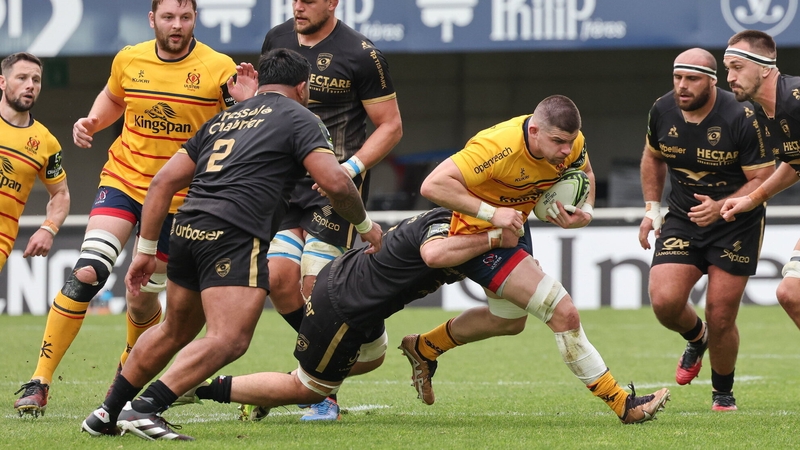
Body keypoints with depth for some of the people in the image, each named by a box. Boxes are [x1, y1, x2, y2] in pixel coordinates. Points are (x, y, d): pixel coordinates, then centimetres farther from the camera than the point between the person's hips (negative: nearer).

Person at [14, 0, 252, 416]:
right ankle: (39, 383, -15)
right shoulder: (129, 60, 0)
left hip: (177, 197, -1)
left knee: (143, 299, 4)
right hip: (123, 180, 1)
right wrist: (92, 122, 2)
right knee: (86, 273, -19)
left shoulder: (218, 69, -10)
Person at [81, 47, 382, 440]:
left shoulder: (223, 120, 26)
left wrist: (146, 249, 24)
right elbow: (334, 183, -7)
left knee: (174, 332, 26)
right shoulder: (299, 118, 7)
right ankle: (145, 409, -28)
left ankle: (108, 412, 31)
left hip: (187, 229, 8)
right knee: (229, 340, -15)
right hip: (235, 235, -8)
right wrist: (365, 225, 10)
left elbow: (163, 182, 22)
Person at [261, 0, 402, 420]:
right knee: (278, 278, -6)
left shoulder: (361, 55, -10)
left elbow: (390, 126, -5)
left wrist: (349, 169, -17)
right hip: (287, 182, 6)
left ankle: (326, 395, 1)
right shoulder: (276, 40, 7)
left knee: (315, 284, -10)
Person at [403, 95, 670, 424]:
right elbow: (433, 186, -39)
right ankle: (624, 405, -9)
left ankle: (423, 349, 50)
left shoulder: (572, 142, -15)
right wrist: (491, 213, -42)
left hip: (512, 226, 9)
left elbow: (584, 174, 8)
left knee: (509, 320, 31)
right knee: (563, 313, -17)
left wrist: (585, 211, -12)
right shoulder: (499, 147, -36)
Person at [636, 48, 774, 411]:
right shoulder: (662, 111, -5)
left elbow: (762, 179, -15)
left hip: (736, 225, -3)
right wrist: (652, 208, 11)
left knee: (720, 317, -4)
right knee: (664, 300, -16)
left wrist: (721, 207, -29)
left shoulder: (742, 118, -20)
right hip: (682, 219, 4)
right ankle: (696, 340, 21)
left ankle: (723, 392, 22)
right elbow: (653, 156, 17)